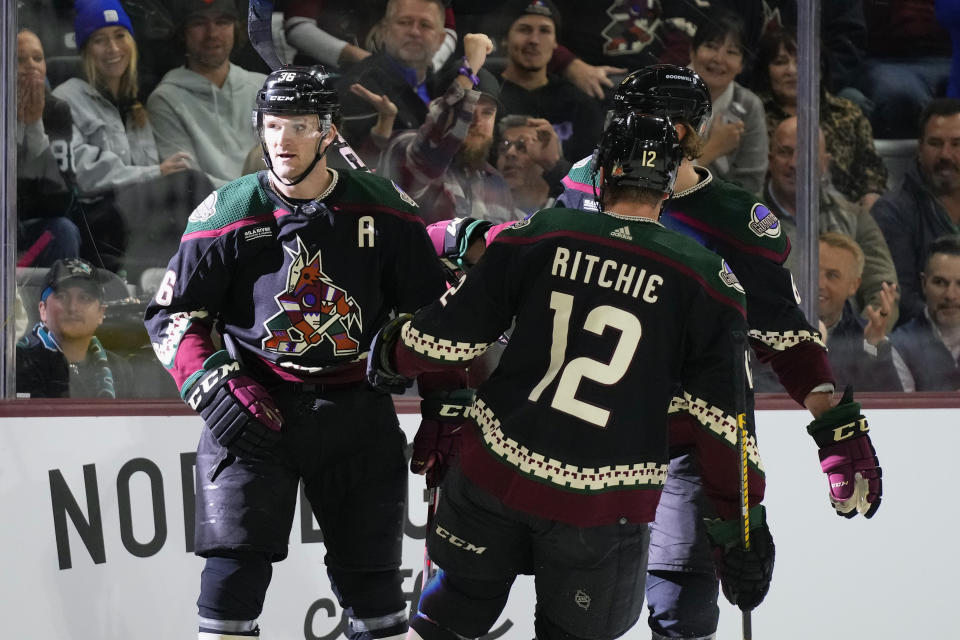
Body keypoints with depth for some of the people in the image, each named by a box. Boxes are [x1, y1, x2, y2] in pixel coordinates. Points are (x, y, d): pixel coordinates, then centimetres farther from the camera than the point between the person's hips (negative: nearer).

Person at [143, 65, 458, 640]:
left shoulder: (384, 210, -1)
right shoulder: (228, 215, -3)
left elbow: (432, 312, 8)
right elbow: (171, 315, 2)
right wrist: (212, 386, -11)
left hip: (358, 413, 1)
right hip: (255, 407, -1)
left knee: (371, 581, 6)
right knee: (236, 567, -11)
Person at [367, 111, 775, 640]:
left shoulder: (540, 233, -3)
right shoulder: (706, 281, -5)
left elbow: (451, 331, 3)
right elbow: (724, 418, -5)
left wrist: (392, 356, 23)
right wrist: (743, 519, 2)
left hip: (496, 465, 2)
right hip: (600, 508, -2)